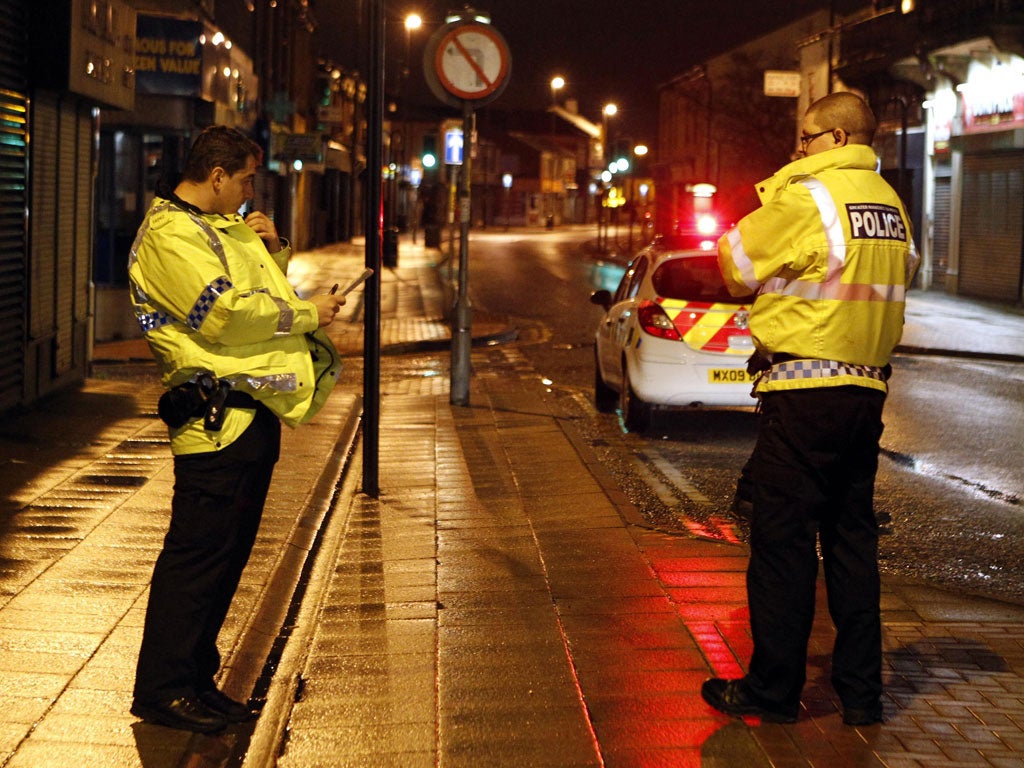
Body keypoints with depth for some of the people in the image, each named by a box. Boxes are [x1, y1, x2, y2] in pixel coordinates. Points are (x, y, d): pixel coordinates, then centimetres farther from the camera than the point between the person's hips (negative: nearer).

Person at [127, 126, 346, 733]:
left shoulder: (222, 228, 22)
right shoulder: (169, 234, -11)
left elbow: (259, 292, 28)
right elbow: (224, 313, -21)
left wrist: (273, 249, 9)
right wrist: (306, 314, -12)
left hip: (253, 408, 10)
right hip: (217, 413, -10)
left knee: (230, 549, 13)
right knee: (199, 552, -7)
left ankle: (195, 677, 21)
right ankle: (163, 688, 0)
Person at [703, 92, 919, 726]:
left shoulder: (808, 195, -12)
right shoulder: (891, 203, 13)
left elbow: (738, 264, -4)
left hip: (806, 393, -8)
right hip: (867, 389, 8)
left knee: (784, 540, 1)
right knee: (852, 539, 13)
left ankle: (773, 688, 9)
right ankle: (862, 692, 18)